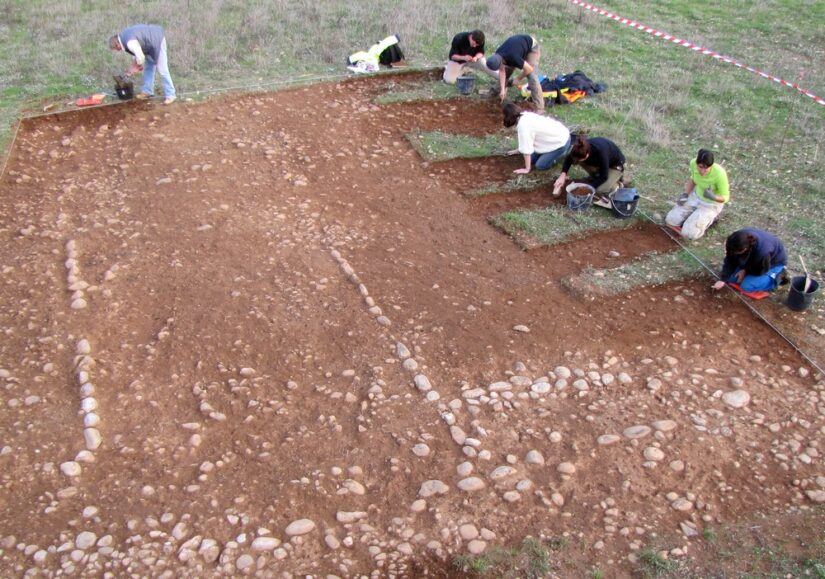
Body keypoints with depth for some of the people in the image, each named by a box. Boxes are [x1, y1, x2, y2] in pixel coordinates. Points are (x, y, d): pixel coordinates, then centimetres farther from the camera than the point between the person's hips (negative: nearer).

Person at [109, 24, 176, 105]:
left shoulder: (130, 42, -27)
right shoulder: (123, 36, 5)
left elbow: (140, 57, -22)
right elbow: (136, 52, 15)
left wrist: (136, 67, -4)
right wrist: (134, 66, 12)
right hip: (151, 42, 10)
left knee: (162, 69, -9)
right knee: (148, 67, 15)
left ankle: (170, 95, -5)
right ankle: (147, 91, 22)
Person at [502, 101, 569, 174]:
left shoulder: (522, 124, -28)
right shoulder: (526, 115, 0)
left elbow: (526, 148, -24)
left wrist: (527, 169, -17)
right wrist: (519, 150, 30)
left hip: (561, 141, -9)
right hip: (556, 133, 9)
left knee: (540, 166, -9)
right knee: (532, 160, 9)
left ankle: (563, 151, 5)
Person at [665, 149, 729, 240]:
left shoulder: (720, 174, -36)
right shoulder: (693, 163, -22)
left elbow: (725, 198, -22)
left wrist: (713, 197, -43)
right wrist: (685, 194, -10)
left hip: (712, 204, -5)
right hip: (695, 196, 5)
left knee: (688, 234, -14)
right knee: (671, 220, -2)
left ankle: (710, 218, 11)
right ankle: (697, 214, 19)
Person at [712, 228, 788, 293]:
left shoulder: (762, 252, -45)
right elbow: (730, 261, -18)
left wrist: (745, 271, -14)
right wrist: (723, 280, -24)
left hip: (774, 261, -6)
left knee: (746, 286, -16)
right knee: (731, 277, 3)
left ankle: (776, 276, 3)